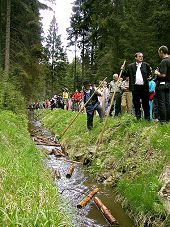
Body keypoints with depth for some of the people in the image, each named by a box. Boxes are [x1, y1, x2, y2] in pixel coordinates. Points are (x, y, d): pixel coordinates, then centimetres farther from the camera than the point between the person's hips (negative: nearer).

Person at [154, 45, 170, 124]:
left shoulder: (164, 61, -18)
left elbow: (163, 75, -24)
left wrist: (157, 72, -6)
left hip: (162, 84, -8)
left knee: (161, 103, -2)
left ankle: (163, 120, 1)